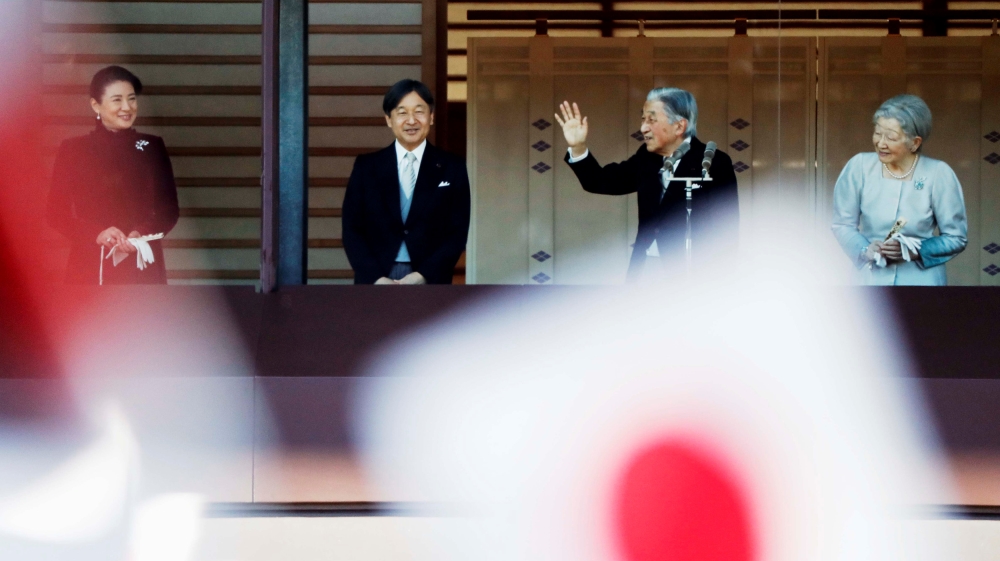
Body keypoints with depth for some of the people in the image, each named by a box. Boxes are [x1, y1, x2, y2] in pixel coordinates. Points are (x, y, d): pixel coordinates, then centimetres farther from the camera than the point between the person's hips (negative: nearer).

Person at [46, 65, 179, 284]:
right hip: (91, 269, -1)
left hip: (143, 267, 1)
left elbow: (169, 209, 9)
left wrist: (142, 233, -12)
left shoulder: (153, 147, 9)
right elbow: (56, 212, 3)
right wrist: (96, 234, -15)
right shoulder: (73, 150, 5)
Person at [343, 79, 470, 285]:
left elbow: (457, 233, 3)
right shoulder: (366, 167, 10)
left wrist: (422, 276, -10)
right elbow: (352, 230, 6)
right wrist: (376, 278, -9)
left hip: (429, 282, -1)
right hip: (374, 281, 1)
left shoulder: (451, 169, 8)